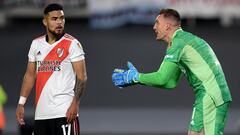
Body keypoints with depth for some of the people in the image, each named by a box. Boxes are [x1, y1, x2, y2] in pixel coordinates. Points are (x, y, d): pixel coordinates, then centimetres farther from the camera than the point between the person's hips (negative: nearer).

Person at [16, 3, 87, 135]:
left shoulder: (72, 44, -4)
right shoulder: (36, 44, 12)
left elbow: (82, 77, -7)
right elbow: (30, 75, 17)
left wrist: (75, 104, -18)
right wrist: (21, 103, 10)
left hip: (64, 111, -6)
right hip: (41, 112, 6)